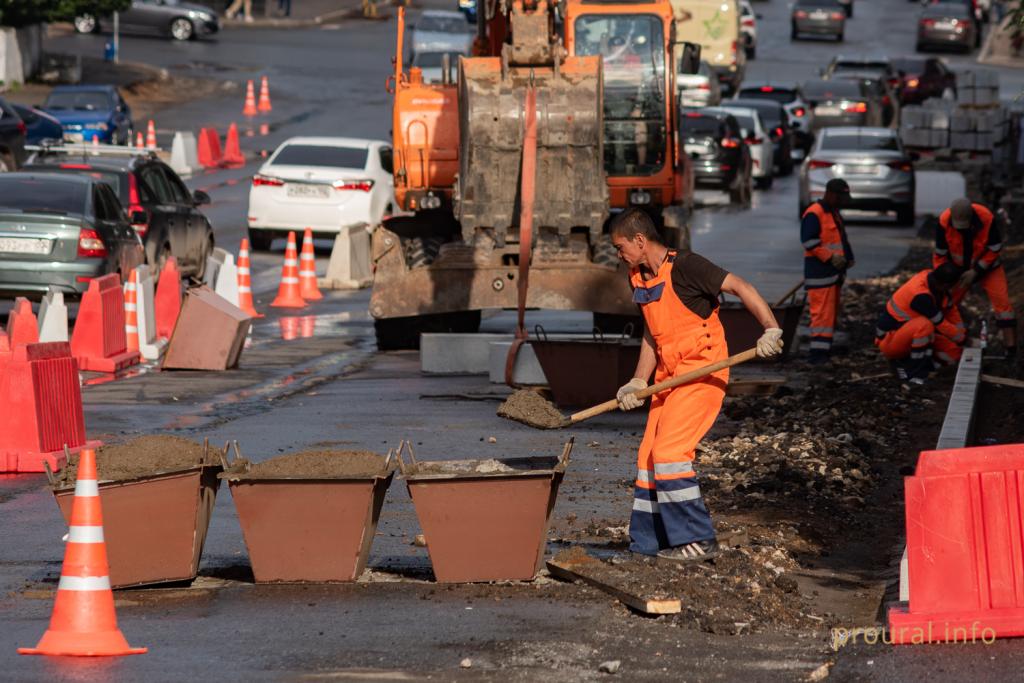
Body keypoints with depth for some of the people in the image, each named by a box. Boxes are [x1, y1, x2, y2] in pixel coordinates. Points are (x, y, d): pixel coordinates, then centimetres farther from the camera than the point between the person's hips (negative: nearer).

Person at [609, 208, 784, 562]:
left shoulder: (684, 267, -16)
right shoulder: (638, 279, 10)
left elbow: (740, 287, -19)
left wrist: (771, 330, -28)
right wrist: (638, 383, 8)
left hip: (702, 371, -9)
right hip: (670, 374, 9)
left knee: (669, 451, -16)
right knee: (649, 455, 7)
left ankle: (698, 539, -10)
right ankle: (651, 541, 15)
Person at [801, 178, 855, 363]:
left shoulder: (834, 213, 20)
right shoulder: (813, 214, -12)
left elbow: (841, 238, 28)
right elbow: (809, 241, -19)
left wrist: (848, 257, 12)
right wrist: (830, 258, -20)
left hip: (834, 272, 10)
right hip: (820, 272, -10)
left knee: (832, 312, 12)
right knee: (822, 312, -14)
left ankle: (825, 348, 18)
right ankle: (818, 352, -16)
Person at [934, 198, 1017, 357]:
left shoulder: (988, 220, -33)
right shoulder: (944, 222, -29)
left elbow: (994, 250, -19)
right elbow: (940, 255, -16)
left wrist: (975, 272, -22)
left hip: (986, 265, -2)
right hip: (958, 266, 2)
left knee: (1001, 300, -14)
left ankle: (1010, 345, -11)